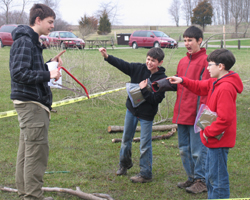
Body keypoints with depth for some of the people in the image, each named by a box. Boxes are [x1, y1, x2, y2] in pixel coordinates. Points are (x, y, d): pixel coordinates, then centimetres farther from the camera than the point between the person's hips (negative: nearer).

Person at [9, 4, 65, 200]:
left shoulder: (32, 42, 18)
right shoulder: (24, 42, -15)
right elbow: (19, 73, -23)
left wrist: (50, 64, 7)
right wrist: (48, 75, -22)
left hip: (33, 104, 11)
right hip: (31, 103, -11)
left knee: (27, 150, 16)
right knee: (37, 151, -7)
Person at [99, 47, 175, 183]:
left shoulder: (161, 79, -15)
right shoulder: (139, 69, -6)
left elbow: (156, 99, -20)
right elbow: (122, 64, -10)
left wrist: (144, 90, -24)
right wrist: (107, 56, -23)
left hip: (147, 115, -5)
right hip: (132, 109, 5)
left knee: (145, 145, 0)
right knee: (126, 138, 18)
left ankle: (145, 174, 13)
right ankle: (124, 164, 40)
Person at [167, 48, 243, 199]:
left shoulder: (225, 88, -25)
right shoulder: (216, 83, 6)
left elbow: (224, 118, -27)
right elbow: (200, 87, 23)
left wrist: (208, 132, -17)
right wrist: (182, 81, 11)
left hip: (218, 141, -11)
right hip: (214, 140, 11)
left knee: (218, 178, -1)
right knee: (210, 175, 21)